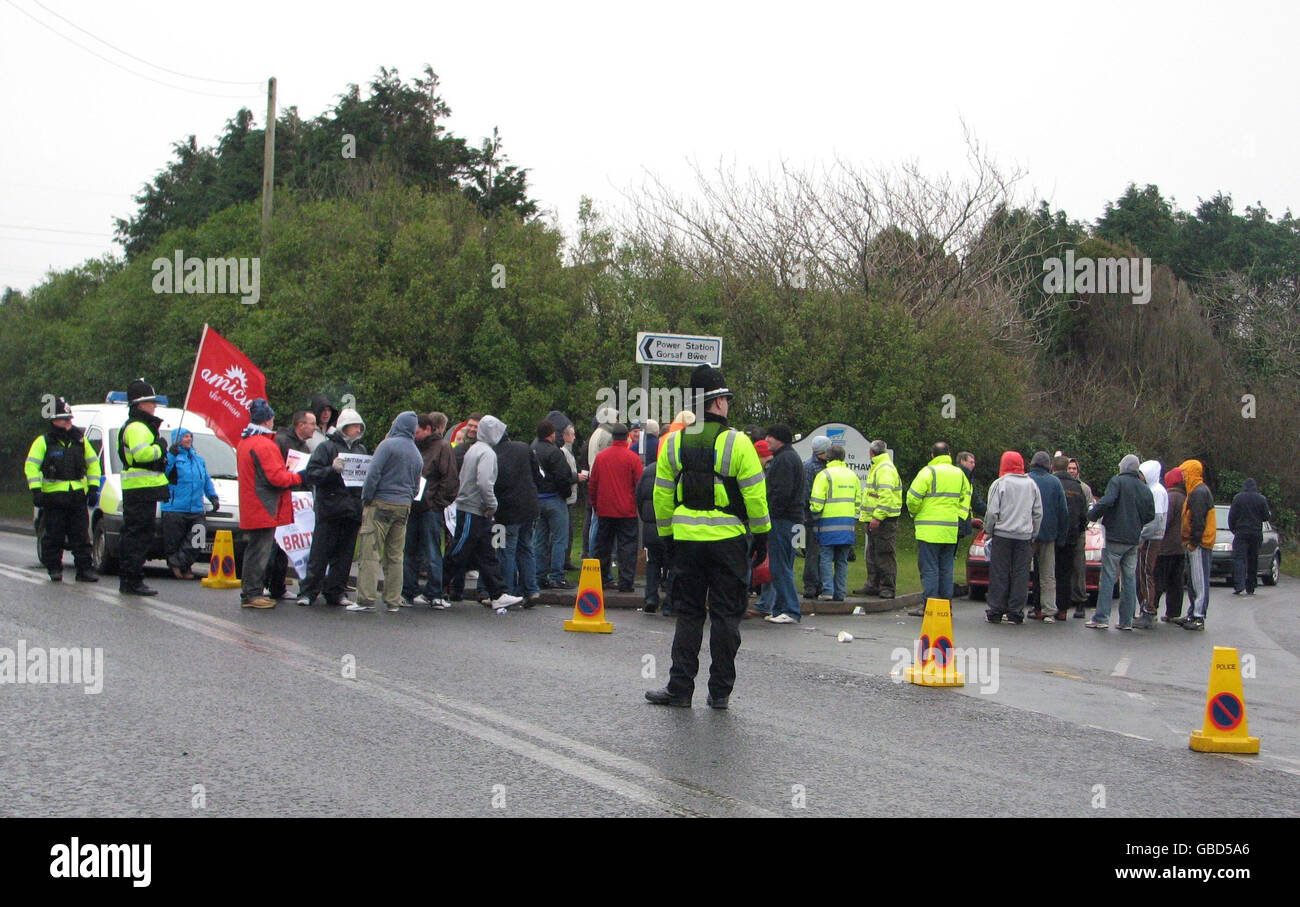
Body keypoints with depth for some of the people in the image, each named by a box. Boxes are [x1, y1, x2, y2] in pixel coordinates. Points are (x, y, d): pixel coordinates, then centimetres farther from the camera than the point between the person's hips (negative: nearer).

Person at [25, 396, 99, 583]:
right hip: (53, 496, -3)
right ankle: (54, 569, 12)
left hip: (78, 496, 3)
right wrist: (36, 490, -12)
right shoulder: (43, 442, 2)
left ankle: (85, 569, 3)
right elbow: (31, 466, -3)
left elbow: (93, 463, 16)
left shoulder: (80, 441, 12)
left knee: (81, 536, 1)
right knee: (54, 537, 2)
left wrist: (93, 488, 7)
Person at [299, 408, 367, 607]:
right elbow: (312, 474, -7)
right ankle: (308, 592, 3)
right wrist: (332, 469, -21)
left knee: (345, 554, 7)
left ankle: (336, 592, 14)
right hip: (330, 507, -5)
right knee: (320, 553, -3)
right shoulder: (327, 447, 0)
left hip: (353, 509, 5)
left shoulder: (361, 449, 16)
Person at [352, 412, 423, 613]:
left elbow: (373, 474, -12)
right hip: (404, 507, 6)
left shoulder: (388, 445, -7)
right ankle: (393, 602, 9)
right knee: (395, 555, 10)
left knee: (370, 552, -6)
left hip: (381, 505, -6)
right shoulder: (417, 454, 15)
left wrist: (366, 501, -4)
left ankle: (366, 599, -11)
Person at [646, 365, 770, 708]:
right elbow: (754, 494, -7)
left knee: (688, 615, 10)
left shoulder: (673, 443, 4)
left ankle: (680, 688, 8)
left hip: (686, 539, 3)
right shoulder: (737, 443, -8)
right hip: (728, 540, -3)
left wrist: (667, 536, 18)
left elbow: (662, 495, 9)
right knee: (725, 615, 5)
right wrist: (762, 535, 3)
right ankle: (720, 691, 8)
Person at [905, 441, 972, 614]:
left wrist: (914, 513, 6)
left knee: (929, 568, -4)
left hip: (930, 530, -6)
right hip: (951, 530, 6)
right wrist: (959, 517, 16)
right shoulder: (959, 473, 12)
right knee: (946, 568, 12)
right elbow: (966, 497, 16)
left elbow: (913, 497, -12)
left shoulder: (929, 472, -9)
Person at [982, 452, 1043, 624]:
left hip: (1003, 534, -3)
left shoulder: (999, 484, -3)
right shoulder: (1032, 485, 9)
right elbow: (1038, 513, 11)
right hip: (1025, 536, 3)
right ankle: (1015, 613, 4)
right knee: (1021, 575, 4)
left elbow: (992, 512, -6)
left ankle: (995, 612, 3)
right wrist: (1033, 535, 17)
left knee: (999, 574, 1)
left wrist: (988, 531, 6)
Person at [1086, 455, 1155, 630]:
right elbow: (1150, 515, 12)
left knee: (1108, 577, -4)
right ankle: (1126, 620, 8)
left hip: (1115, 537, -5)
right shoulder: (1144, 488, 11)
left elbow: (1107, 501, -22)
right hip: (1133, 540, 5)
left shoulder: (1117, 481, -7)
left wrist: (1093, 513, -7)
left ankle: (1101, 618, -7)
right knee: (1129, 579, 8)